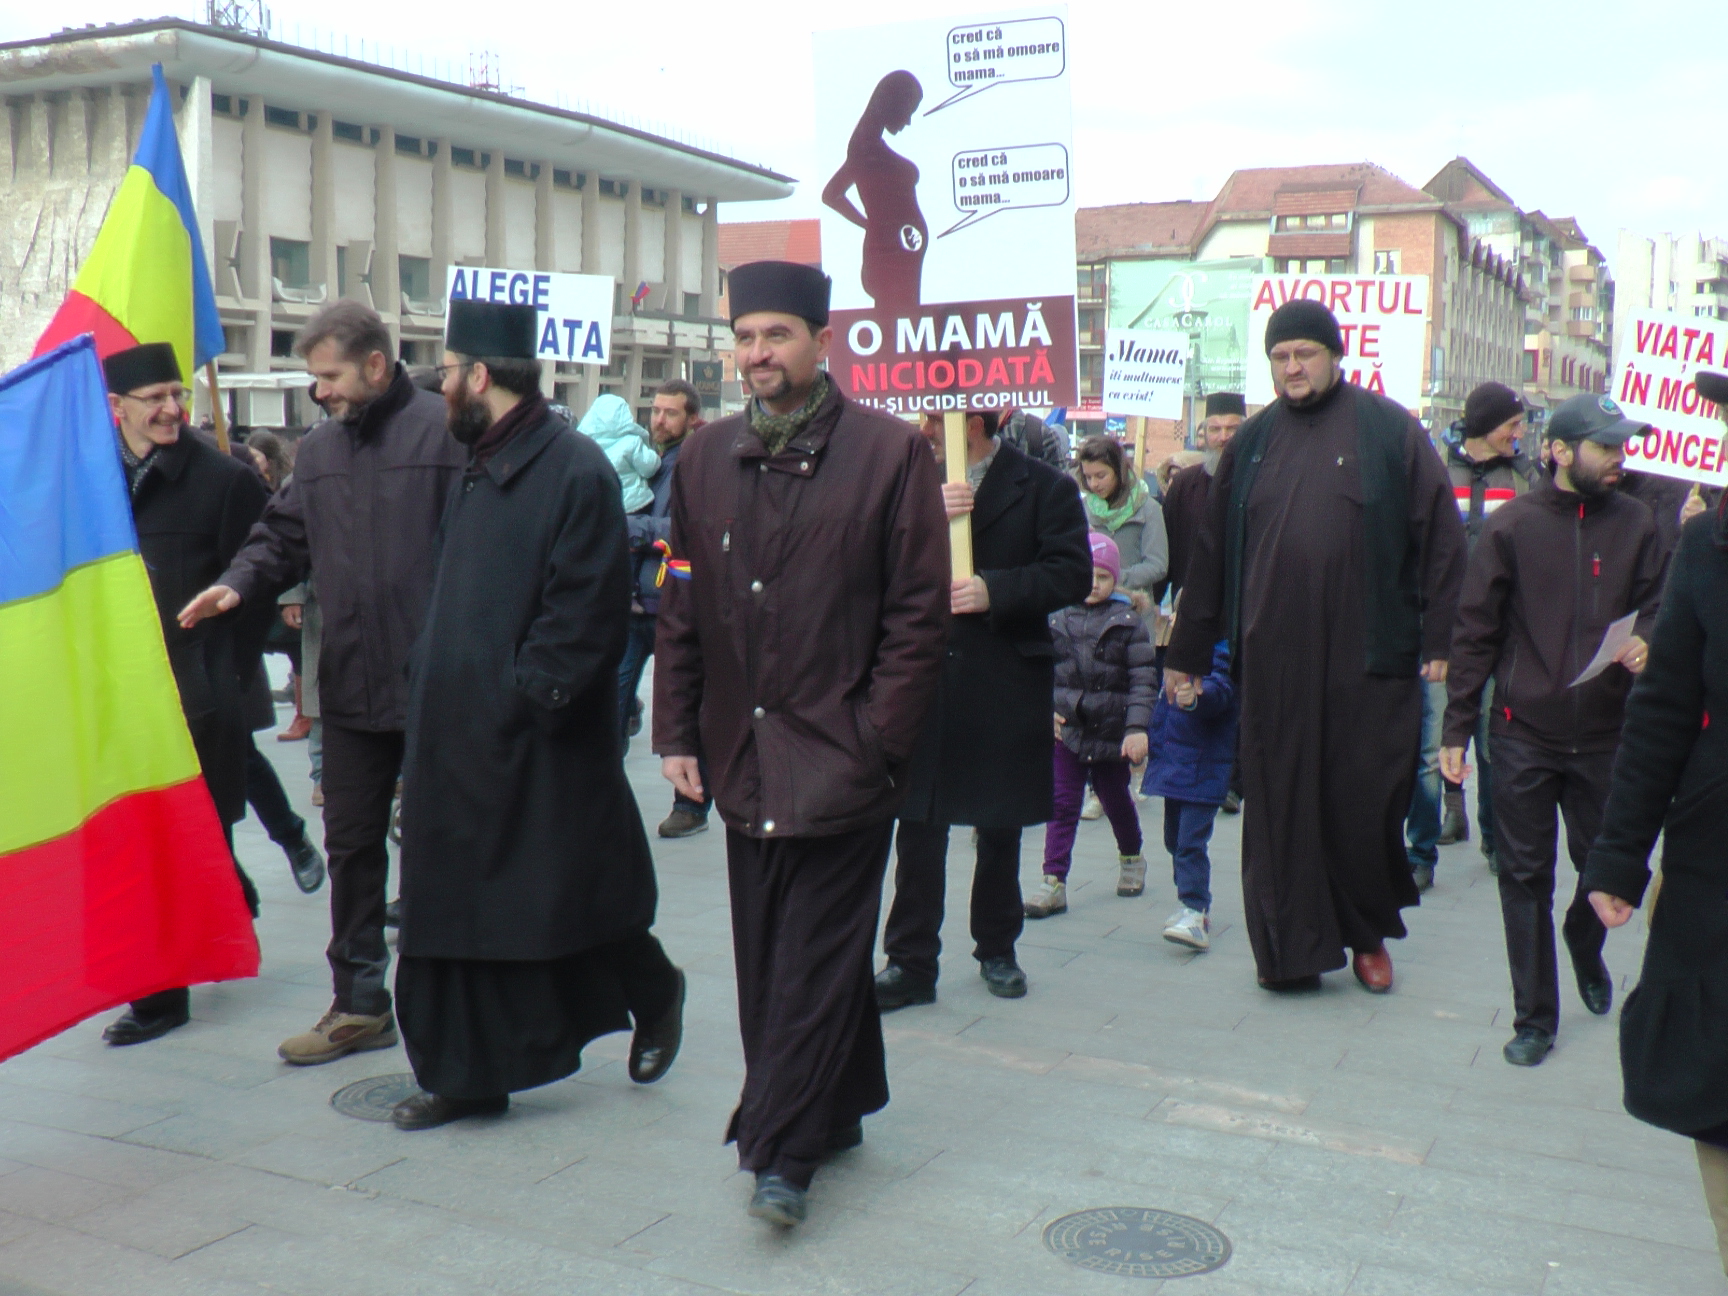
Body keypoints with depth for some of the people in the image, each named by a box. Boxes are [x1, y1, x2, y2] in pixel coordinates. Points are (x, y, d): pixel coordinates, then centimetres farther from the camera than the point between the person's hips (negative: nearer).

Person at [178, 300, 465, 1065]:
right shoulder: (319, 449, 13)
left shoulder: (442, 430, -9)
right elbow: (285, 537, 18)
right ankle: (359, 1004, 26)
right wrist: (240, 583, -2)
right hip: (350, 685, 7)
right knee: (351, 845, 13)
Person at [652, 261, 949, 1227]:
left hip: (840, 758, -5)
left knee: (815, 959, -1)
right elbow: (680, 608, 12)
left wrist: (877, 739, -11)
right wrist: (678, 732, 6)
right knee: (769, 955, 12)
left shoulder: (891, 452, -5)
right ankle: (832, 1112, 29)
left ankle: (785, 1150, 6)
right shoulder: (706, 458, 10)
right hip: (742, 754, 5)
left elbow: (920, 611, -6)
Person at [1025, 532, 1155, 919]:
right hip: (1066, 728, 1)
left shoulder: (1128, 623, -3)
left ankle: (1131, 859, 41)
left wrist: (1138, 727, -16)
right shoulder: (1055, 619, 1)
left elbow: (1143, 680, -7)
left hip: (1112, 731, -1)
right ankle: (1054, 883, -3)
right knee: (1061, 804, -3)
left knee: (1116, 800, 16)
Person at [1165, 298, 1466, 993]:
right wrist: (1187, 651, 11)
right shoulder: (1252, 441, 10)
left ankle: (1370, 936, 25)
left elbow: (1440, 536, -1)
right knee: (1279, 800, 4)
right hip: (1273, 656, 2)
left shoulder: (1389, 430, 2)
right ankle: (1289, 946, 16)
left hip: (1367, 653, -2)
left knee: (1365, 799, 5)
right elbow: (1212, 550, 11)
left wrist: (1440, 639, -6)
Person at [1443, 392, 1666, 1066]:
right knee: (1525, 877, 3)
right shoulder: (1511, 525, -2)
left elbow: (1655, 608, 12)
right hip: (1524, 733, -2)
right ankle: (1535, 1017, 15)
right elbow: (1475, 631, -1)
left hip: (1604, 735, 2)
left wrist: (1645, 644, -14)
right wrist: (1456, 729, -3)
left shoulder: (1636, 525, 4)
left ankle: (1585, 948, 46)